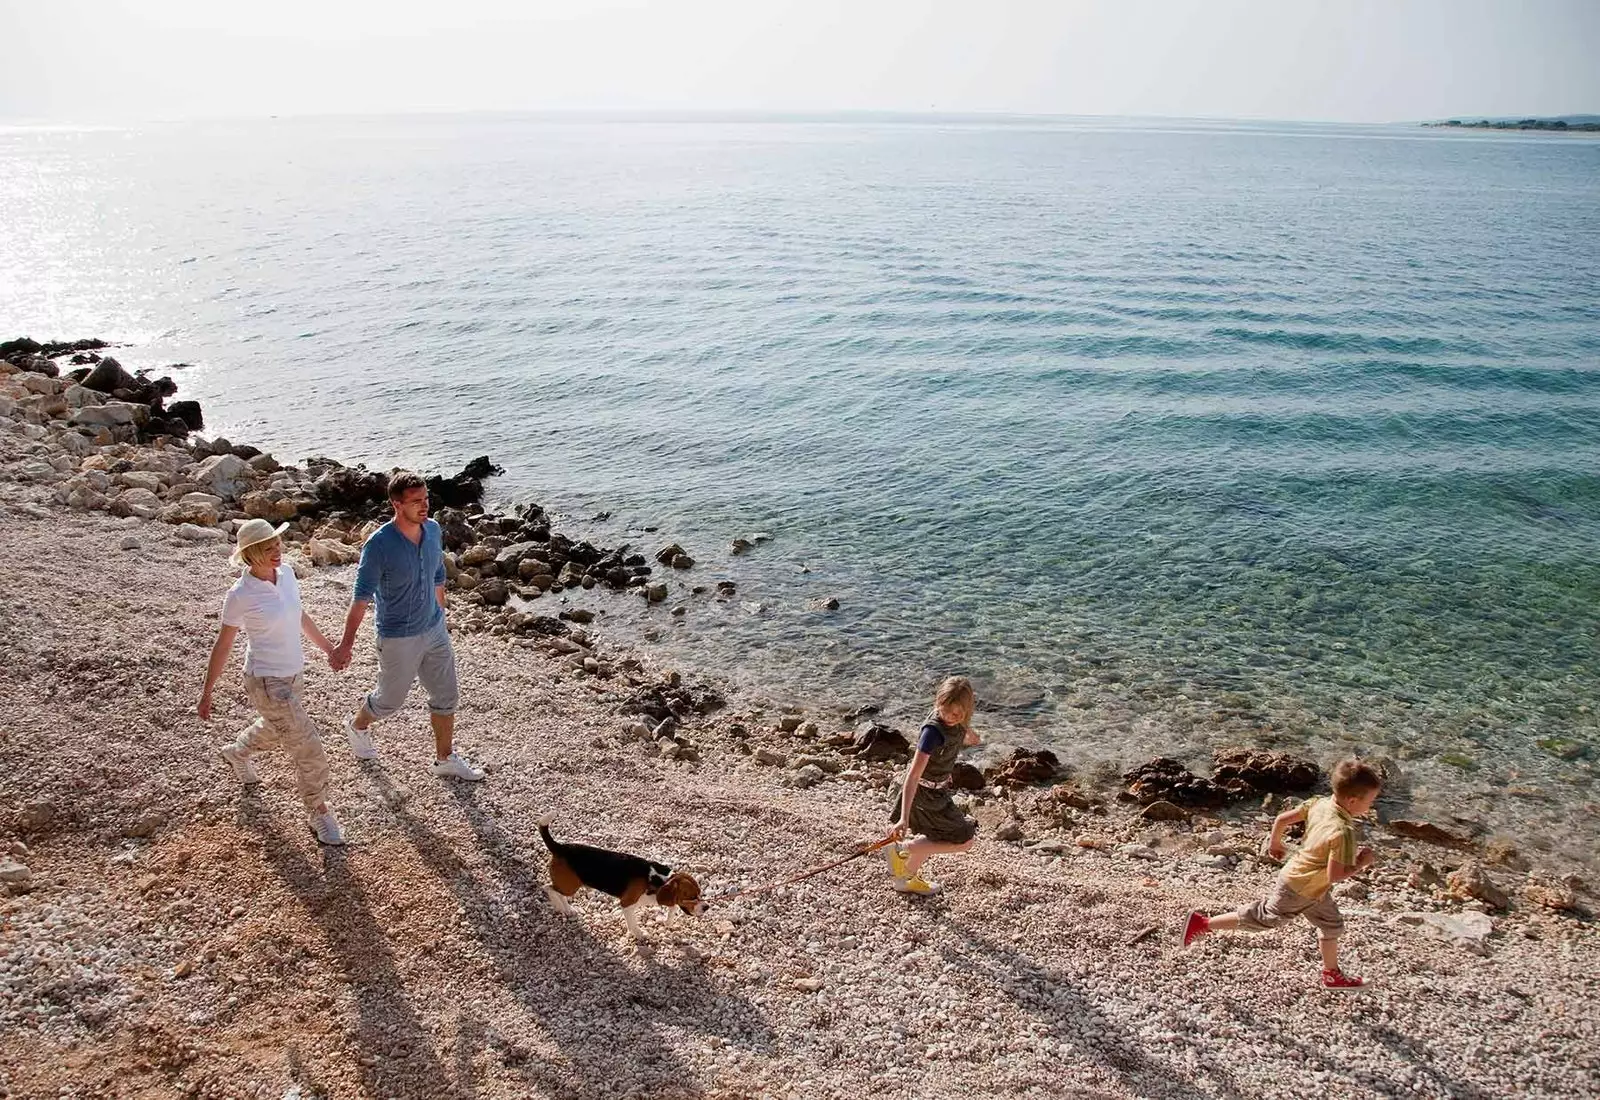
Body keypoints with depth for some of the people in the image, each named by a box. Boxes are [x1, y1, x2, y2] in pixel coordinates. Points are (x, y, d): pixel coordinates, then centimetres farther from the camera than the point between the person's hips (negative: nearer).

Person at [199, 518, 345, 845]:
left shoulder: (286, 574, -5)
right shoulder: (240, 595, -22)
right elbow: (223, 646, -11)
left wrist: (326, 646, 23)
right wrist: (207, 692, -4)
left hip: (294, 674, 7)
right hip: (266, 682, -7)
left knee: (275, 731, 33)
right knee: (309, 749, -5)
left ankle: (237, 753, 64)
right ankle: (318, 813, 16)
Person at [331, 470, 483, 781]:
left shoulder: (433, 530, -6)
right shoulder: (379, 545, -25)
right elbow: (361, 597, -19)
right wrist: (346, 644, -14)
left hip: (434, 630, 6)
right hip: (399, 639, -5)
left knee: (446, 696, 12)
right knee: (390, 699, 15)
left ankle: (445, 759, 29)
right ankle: (357, 726, 47)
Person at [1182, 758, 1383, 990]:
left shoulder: (1319, 803, -9)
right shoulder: (1343, 832, -32)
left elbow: (1282, 818, 0)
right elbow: (1334, 876, -30)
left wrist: (1274, 843, 16)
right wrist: (1361, 864, -16)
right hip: (1298, 891, -9)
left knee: (1332, 925, 21)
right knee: (1259, 919, 6)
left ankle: (1332, 974, 38)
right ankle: (1202, 924, 14)